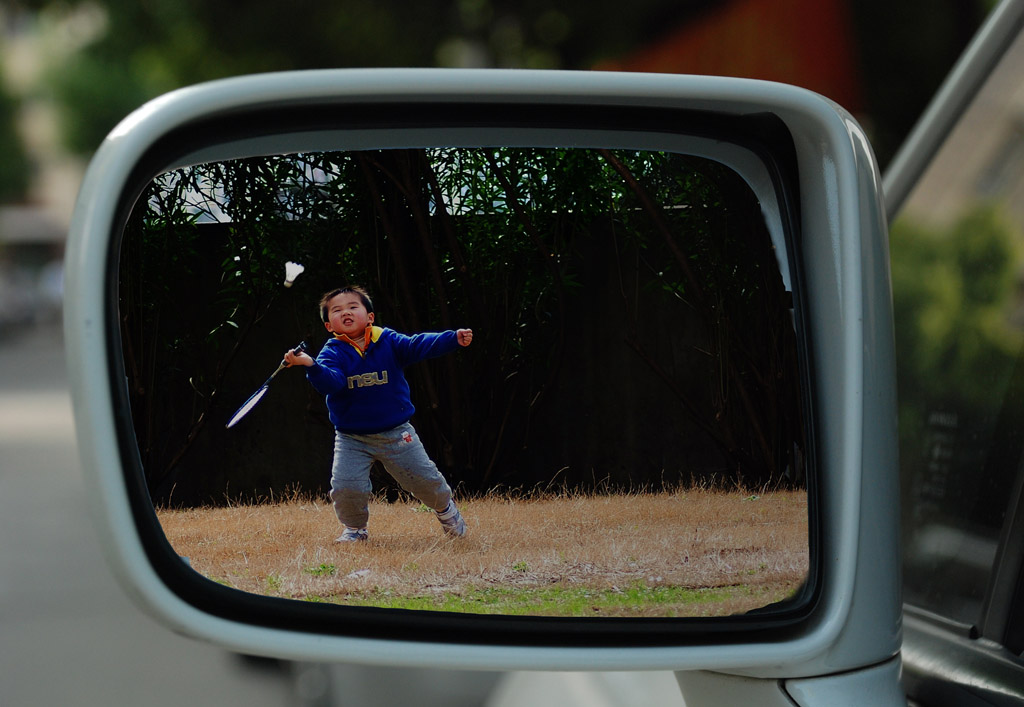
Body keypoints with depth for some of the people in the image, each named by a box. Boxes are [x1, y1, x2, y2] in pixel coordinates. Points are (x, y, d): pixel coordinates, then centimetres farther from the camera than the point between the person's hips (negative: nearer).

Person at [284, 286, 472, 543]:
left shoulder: (388, 341, -4)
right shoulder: (332, 352, -8)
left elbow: (419, 346, -16)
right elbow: (330, 382, -25)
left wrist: (454, 338, -31)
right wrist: (311, 366, -46)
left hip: (396, 433, 1)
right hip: (352, 439, -1)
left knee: (424, 479, 7)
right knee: (346, 487, -15)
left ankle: (444, 507, 41)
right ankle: (354, 528, 16)